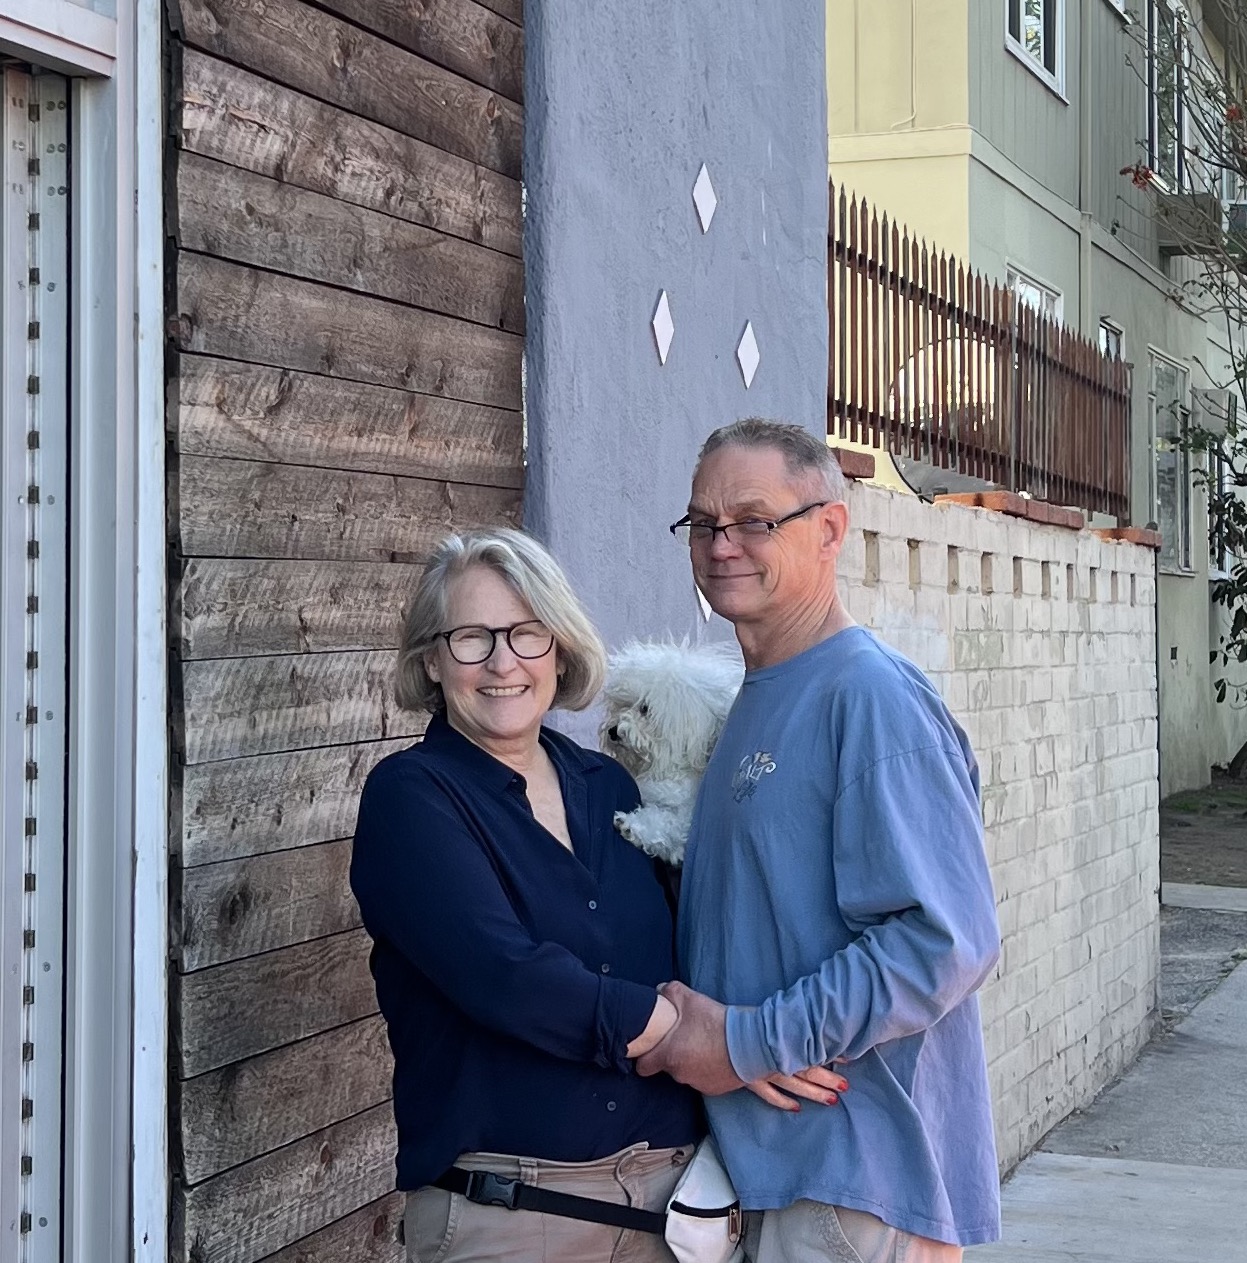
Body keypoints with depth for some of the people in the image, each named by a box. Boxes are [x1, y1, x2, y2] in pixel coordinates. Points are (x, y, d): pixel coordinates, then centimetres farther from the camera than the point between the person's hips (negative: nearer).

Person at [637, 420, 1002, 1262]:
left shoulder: (873, 698, -17)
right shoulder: (761, 698, 13)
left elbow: (947, 940, -24)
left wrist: (749, 1044, -21)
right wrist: (688, 1028, 8)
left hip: (861, 1170, -9)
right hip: (774, 1160, 9)